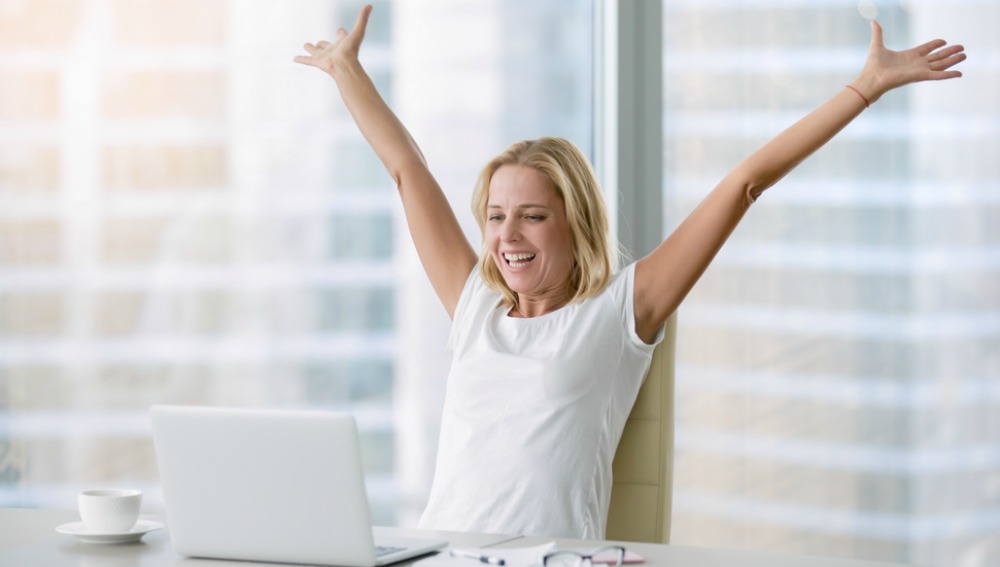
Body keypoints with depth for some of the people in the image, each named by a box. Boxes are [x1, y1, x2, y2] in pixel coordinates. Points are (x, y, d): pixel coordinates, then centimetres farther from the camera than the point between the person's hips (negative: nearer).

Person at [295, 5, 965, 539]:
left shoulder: (619, 313, 7)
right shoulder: (475, 305, 19)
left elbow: (745, 183, 5)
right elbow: (408, 168, 27)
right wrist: (346, 67, 38)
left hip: (552, 561, -3)